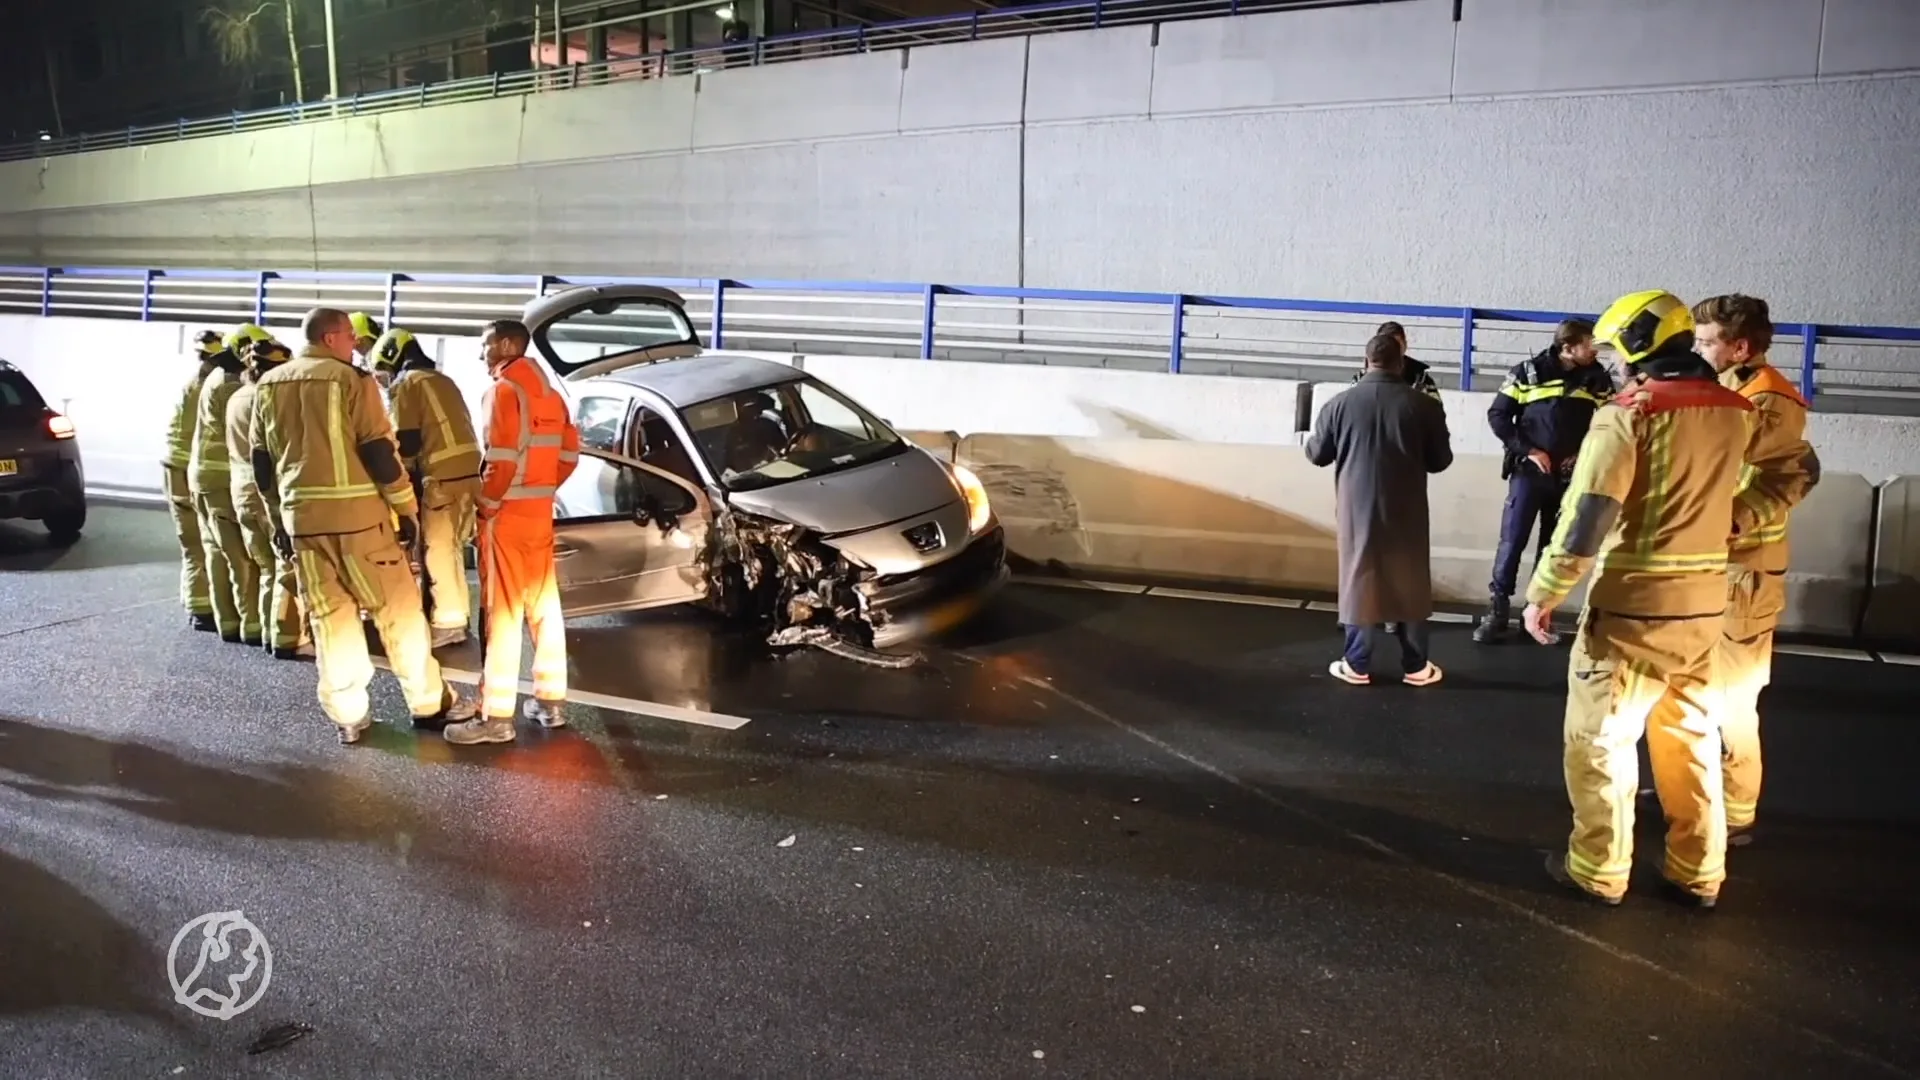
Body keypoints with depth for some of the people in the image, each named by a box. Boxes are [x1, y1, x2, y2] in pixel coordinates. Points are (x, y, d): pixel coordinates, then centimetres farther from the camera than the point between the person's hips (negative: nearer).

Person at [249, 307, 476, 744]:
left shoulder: (268, 386, 12)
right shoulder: (350, 380, -7)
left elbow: (262, 462, 16)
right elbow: (379, 451, -10)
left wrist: (277, 518, 23)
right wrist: (406, 507, -2)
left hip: (301, 517, 6)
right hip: (357, 514, -5)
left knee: (328, 617, 11)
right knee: (398, 608, 3)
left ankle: (347, 716, 14)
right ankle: (430, 704, 9)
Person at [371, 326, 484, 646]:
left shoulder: (405, 383, -2)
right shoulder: (441, 380, 23)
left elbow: (405, 441, -10)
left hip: (443, 478, -8)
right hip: (469, 473, 8)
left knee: (437, 552, 0)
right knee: (451, 549, 17)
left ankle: (446, 624, 4)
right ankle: (457, 616, 24)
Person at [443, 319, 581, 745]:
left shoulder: (505, 390, -12)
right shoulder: (549, 393, 13)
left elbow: (503, 458, -21)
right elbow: (569, 453, 14)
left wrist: (486, 502, -10)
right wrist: (543, 489, 16)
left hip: (506, 514, -8)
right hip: (540, 512, 8)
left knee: (502, 613, -6)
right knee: (543, 607, 13)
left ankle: (496, 717, -4)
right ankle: (551, 701, 20)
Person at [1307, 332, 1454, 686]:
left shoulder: (1341, 404, -6)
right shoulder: (1423, 405, -7)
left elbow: (1317, 454, 4)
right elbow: (1440, 460, 2)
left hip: (1358, 508, 0)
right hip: (1406, 510, 0)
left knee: (1358, 580, 9)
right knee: (1409, 582, 11)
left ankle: (1357, 665, 13)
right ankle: (1416, 666, 18)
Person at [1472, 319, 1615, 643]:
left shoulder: (1598, 380, 3)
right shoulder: (1527, 373, -5)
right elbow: (1497, 416, -2)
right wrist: (1527, 450, -10)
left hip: (1570, 476, 3)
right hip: (1529, 470, -3)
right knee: (1512, 541, -4)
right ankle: (1497, 609, 4)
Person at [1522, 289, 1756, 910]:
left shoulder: (1627, 414, -15)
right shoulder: (1734, 411, 5)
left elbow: (1588, 518, -18)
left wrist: (1544, 594, -11)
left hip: (1634, 605, -6)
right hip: (1704, 602, 6)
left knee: (1600, 737, 7)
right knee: (1691, 736, 17)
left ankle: (1599, 870, 13)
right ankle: (1699, 872, 25)